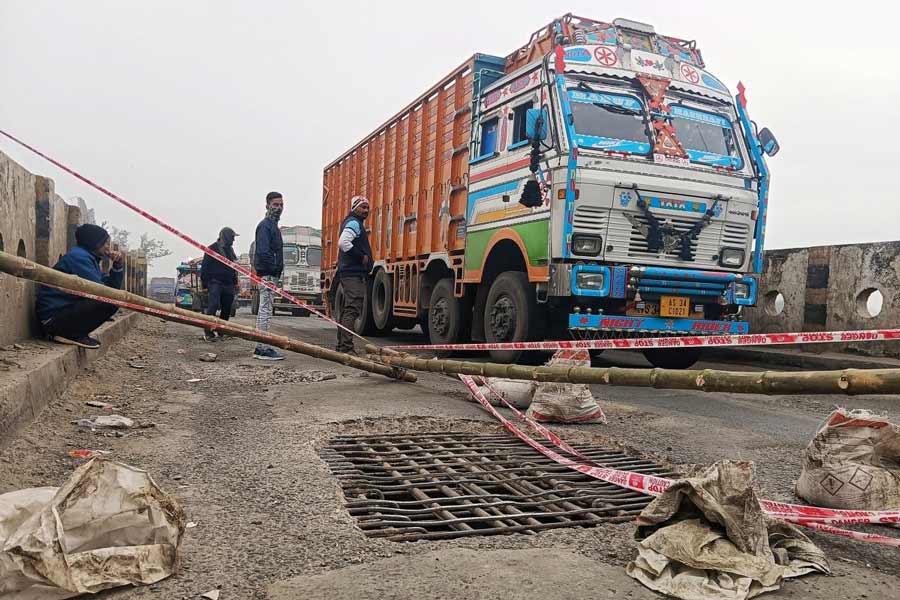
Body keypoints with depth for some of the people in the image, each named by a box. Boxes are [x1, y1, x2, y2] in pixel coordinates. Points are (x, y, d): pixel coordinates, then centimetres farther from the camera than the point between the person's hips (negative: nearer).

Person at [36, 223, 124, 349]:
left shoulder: (90, 258, 18)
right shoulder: (78, 256, -13)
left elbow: (111, 288, 14)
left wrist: (118, 266, 3)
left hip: (66, 309, 10)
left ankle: (74, 333, 7)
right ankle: (73, 335, -11)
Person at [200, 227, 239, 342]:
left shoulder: (230, 249, 19)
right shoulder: (212, 249, -3)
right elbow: (204, 268, -4)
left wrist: (235, 282, 21)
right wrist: (205, 284, -8)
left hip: (228, 285, 7)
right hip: (215, 283, -7)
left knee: (226, 309, 6)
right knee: (214, 305, -17)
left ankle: (220, 332, 15)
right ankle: (208, 332, -15)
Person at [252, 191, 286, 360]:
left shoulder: (273, 225, 21)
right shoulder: (265, 225, -10)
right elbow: (263, 251, -20)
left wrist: (277, 271, 14)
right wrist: (274, 269, -19)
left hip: (271, 275, 10)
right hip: (267, 274, -10)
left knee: (265, 311, 12)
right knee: (265, 310, -9)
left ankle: (262, 347, 18)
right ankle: (262, 348, -8)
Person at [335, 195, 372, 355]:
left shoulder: (352, 223, 24)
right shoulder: (354, 223, -9)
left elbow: (343, 244, 31)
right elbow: (343, 243, -26)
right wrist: (362, 257, -19)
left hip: (348, 273, 11)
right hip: (354, 273, -11)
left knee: (347, 310, 14)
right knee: (352, 309, -15)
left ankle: (341, 346, 20)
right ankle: (346, 347, -18)